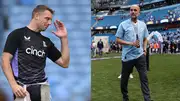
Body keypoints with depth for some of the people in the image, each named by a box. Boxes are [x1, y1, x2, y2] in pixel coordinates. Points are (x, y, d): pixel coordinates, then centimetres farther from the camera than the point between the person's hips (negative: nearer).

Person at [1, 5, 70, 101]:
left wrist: (64, 38, 4)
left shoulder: (47, 41, 13)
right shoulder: (18, 34, -1)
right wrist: (14, 85, -17)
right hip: (22, 88, -4)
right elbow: (5, 60, -6)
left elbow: (64, 63, 10)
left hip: (42, 88, 5)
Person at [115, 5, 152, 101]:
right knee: (124, 79, 10)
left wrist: (144, 50, 4)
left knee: (144, 78, -2)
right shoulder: (123, 24, -4)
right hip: (127, 57, -2)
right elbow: (118, 40, -6)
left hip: (140, 56, 3)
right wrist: (131, 43, -17)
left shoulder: (143, 24, 8)